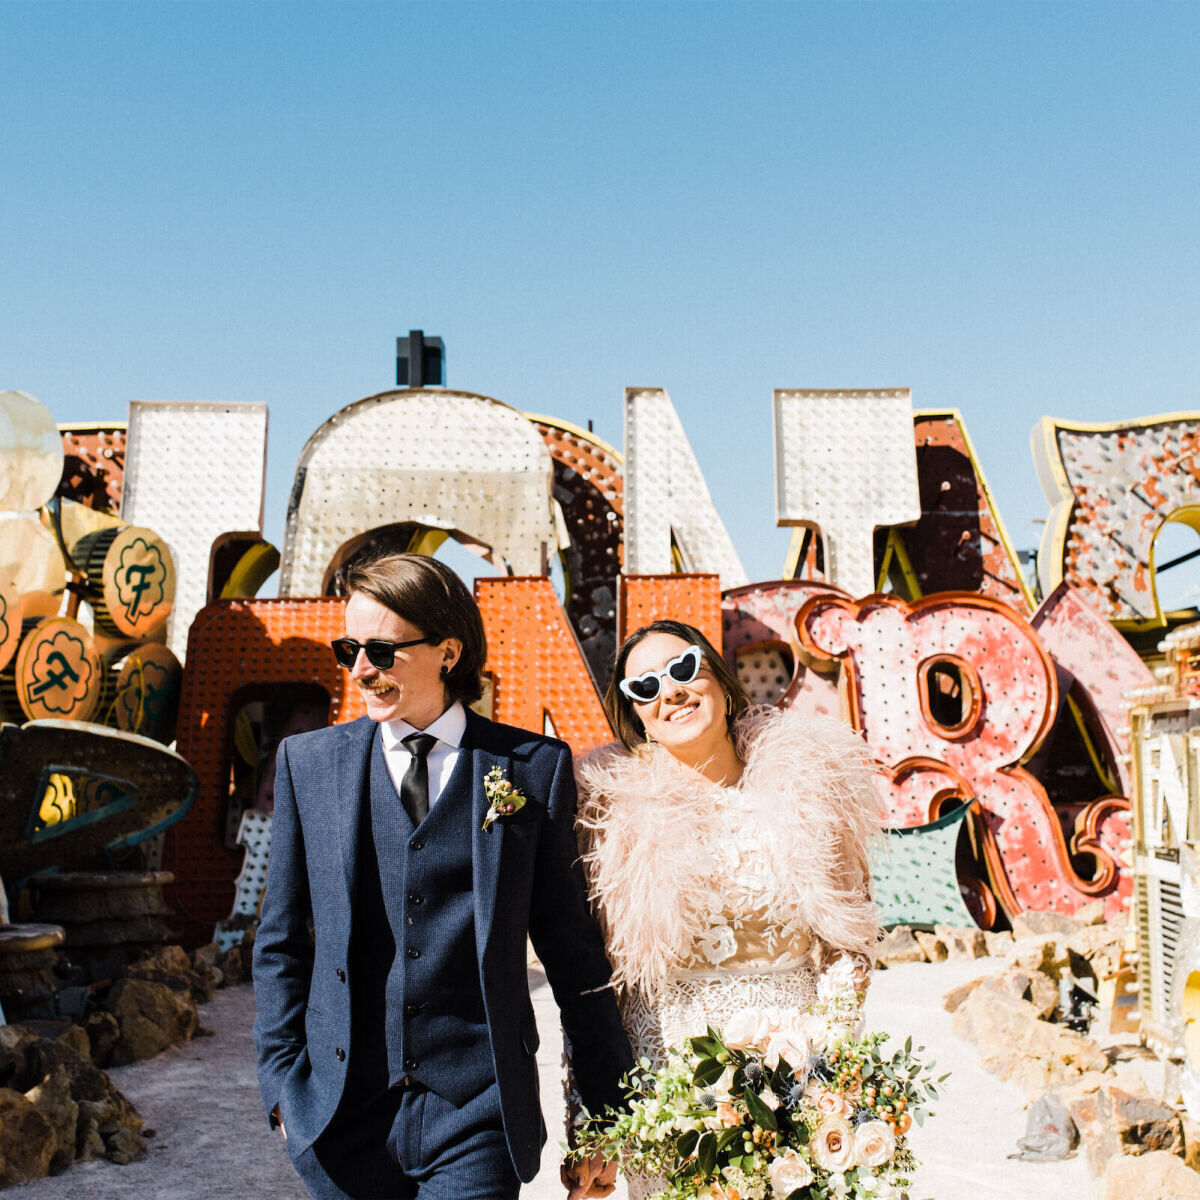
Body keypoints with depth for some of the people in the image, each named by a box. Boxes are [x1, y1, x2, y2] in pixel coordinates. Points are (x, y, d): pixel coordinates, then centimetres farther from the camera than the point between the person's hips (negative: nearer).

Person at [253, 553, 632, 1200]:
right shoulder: (306, 761, 3)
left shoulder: (535, 767, -3)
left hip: (477, 1121, -2)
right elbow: (281, 941, 9)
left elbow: (573, 947, 1)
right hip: (340, 1119, 2)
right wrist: (282, 1081, 3)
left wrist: (606, 1109, 5)